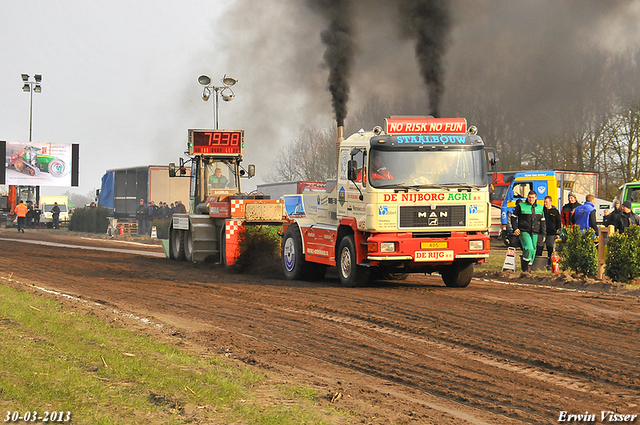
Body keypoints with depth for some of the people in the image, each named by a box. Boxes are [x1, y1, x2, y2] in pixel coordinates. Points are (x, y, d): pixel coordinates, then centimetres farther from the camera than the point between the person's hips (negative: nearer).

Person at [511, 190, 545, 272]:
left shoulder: (540, 208, 14)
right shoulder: (521, 206, 3)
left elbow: (542, 222, 20)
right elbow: (513, 217, 5)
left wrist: (543, 234, 15)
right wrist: (515, 228, -7)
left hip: (535, 233, 5)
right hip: (524, 232, -5)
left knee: (533, 250, 4)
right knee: (529, 249, -20)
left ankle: (530, 265, 18)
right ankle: (524, 268, -12)